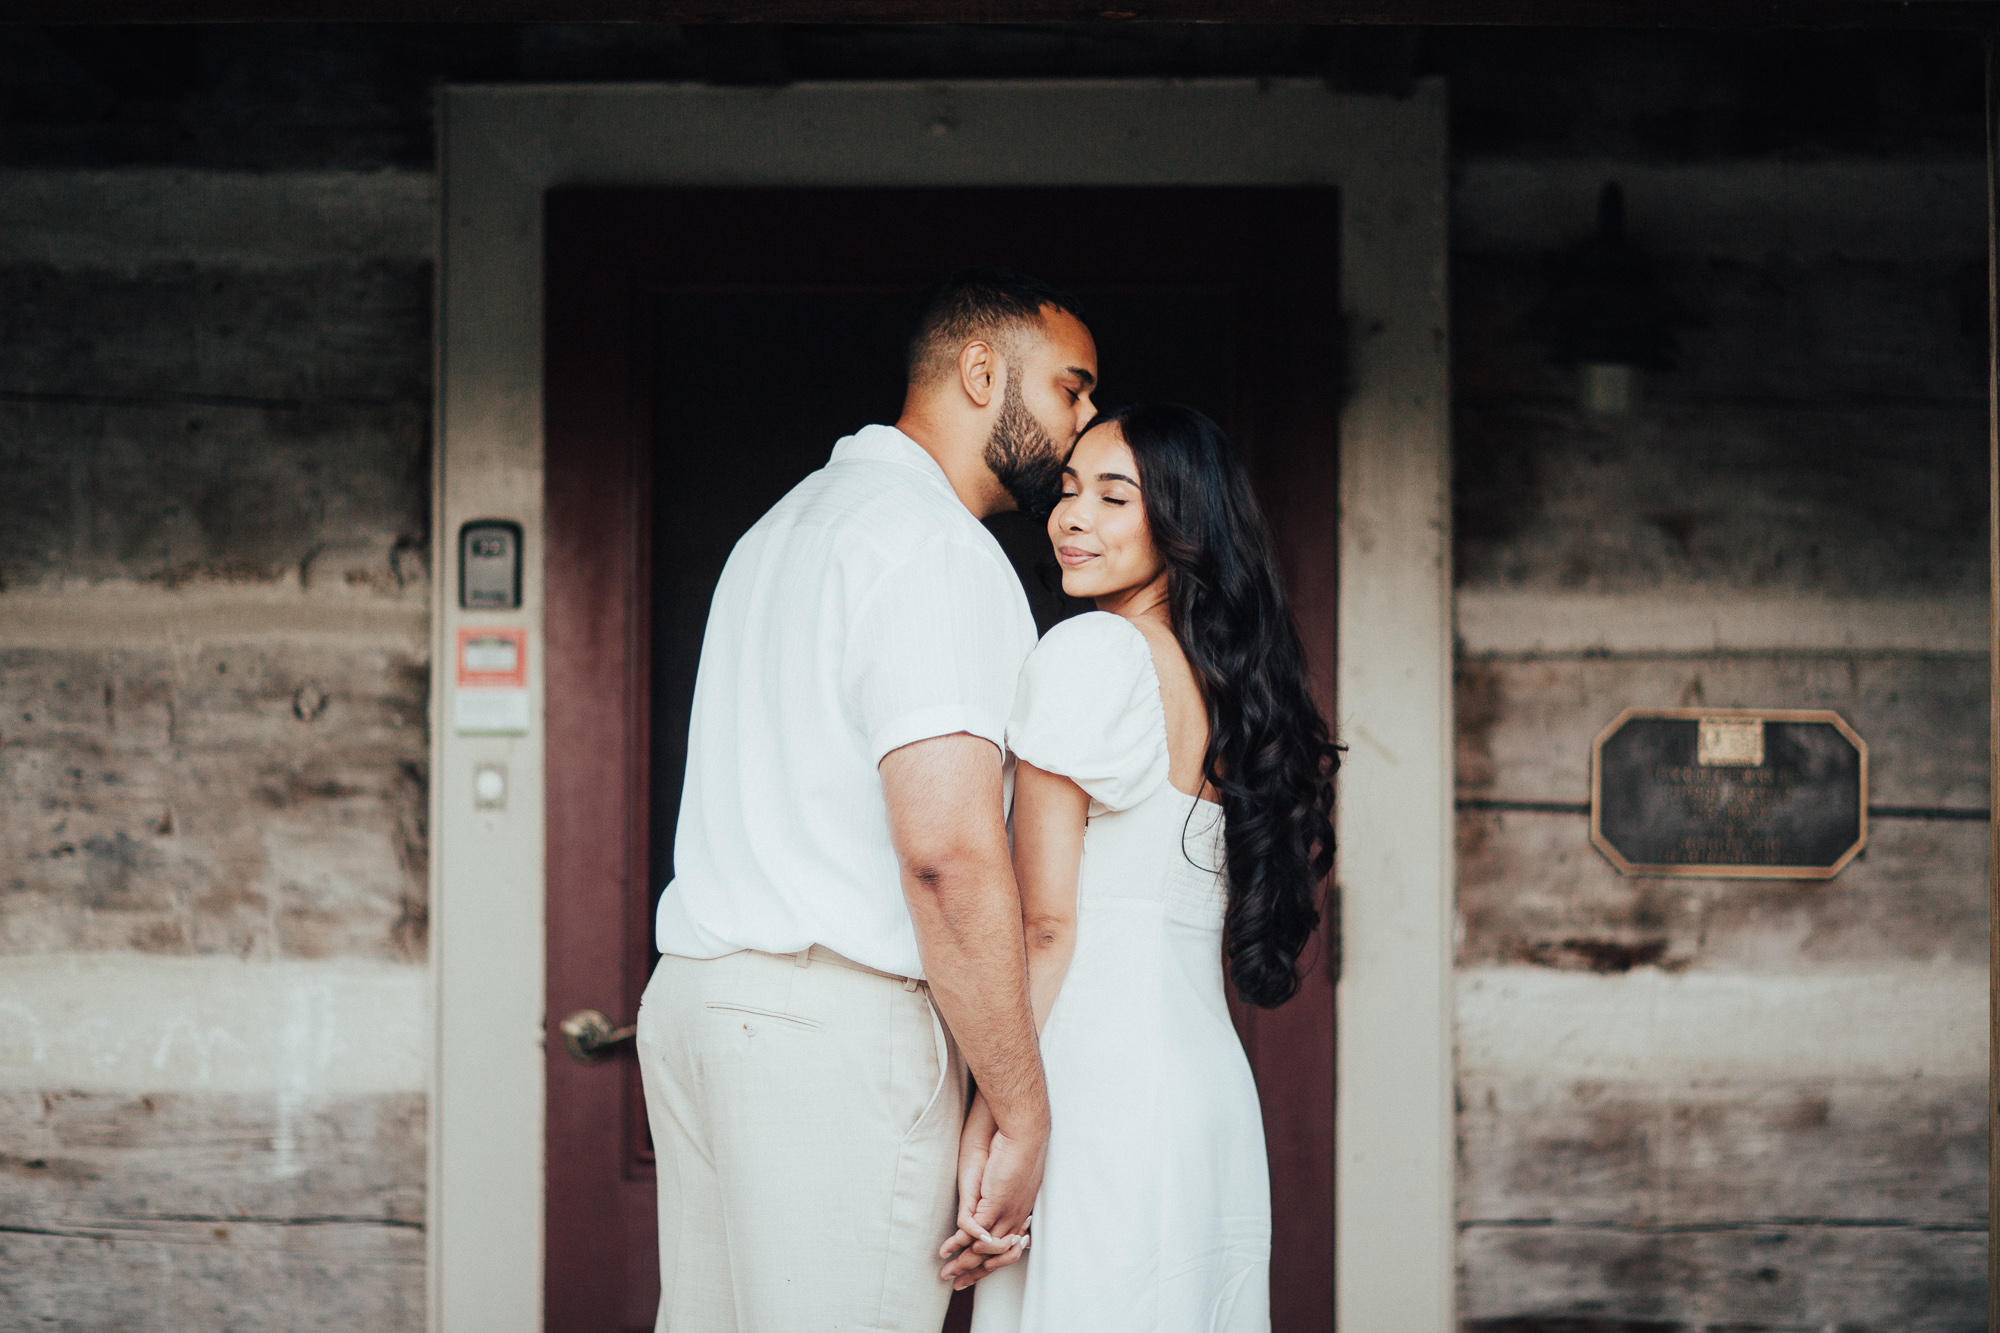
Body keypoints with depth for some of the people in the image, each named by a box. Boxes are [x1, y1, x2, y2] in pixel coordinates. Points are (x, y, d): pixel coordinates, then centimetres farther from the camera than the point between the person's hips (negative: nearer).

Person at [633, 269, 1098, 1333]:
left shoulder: (786, 525, 22)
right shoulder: (933, 545, -10)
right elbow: (948, 848, -20)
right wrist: (1022, 1118, -15)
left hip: (694, 993, 10)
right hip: (837, 1018, -10)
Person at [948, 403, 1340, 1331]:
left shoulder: (1087, 652, -6)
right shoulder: (1235, 683, 17)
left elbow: (1045, 926, -11)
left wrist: (983, 1131, -12)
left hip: (1099, 1079, -9)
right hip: (1212, 1081, 9)